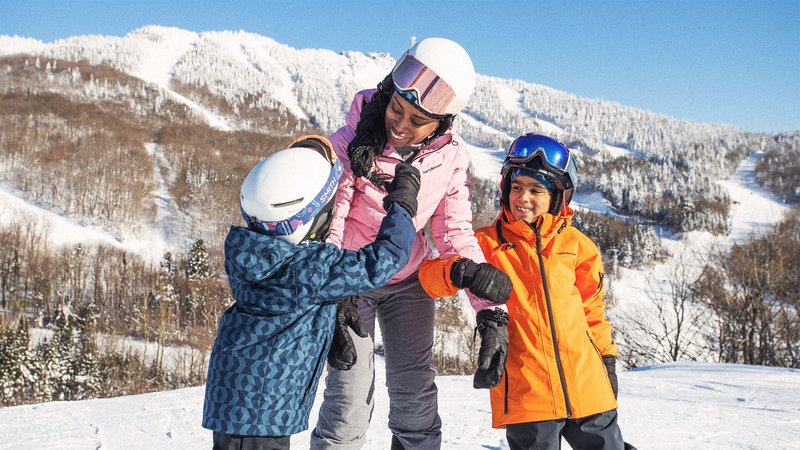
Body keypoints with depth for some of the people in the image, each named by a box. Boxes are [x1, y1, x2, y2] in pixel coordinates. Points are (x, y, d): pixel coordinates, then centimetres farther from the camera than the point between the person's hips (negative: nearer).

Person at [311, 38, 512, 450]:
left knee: (415, 394, 5)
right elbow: (329, 215, -17)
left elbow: (455, 232, -6)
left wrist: (488, 306, -15)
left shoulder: (451, 156, -12)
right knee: (351, 398, -7)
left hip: (409, 281, 3)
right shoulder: (356, 137, -20)